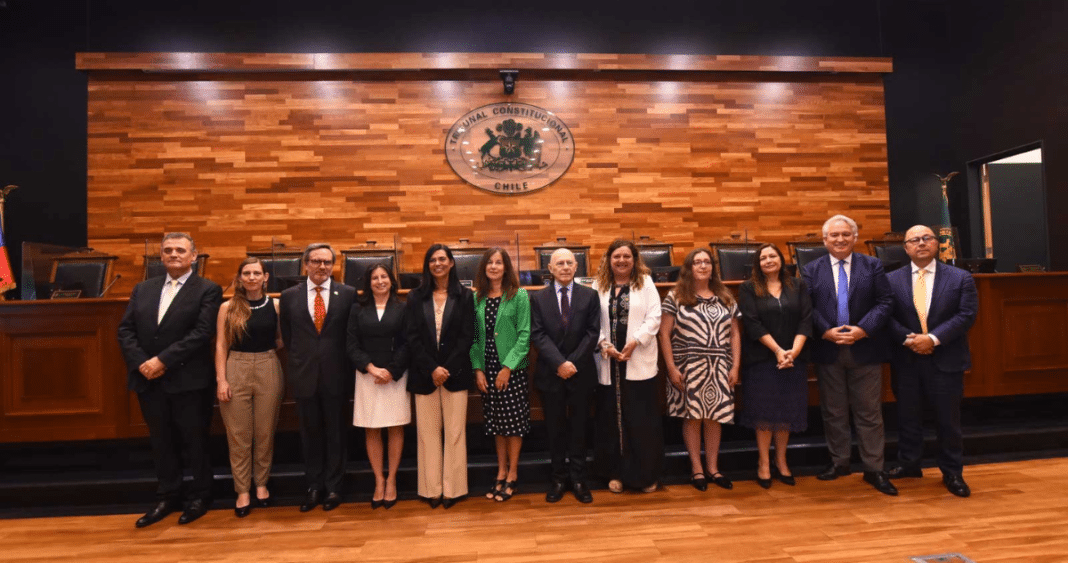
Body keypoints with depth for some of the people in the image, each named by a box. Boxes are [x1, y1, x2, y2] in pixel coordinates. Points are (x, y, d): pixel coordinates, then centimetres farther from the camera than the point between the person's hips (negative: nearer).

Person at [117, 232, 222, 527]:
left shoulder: (208, 290, -5)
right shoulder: (143, 289, 12)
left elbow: (202, 332, -15)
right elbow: (126, 329, 6)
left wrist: (163, 360, -18)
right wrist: (141, 363, -9)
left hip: (188, 381, -5)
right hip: (148, 380, 5)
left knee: (194, 441, 7)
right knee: (161, 441, 16)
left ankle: (199, 497, 24)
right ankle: (167, 497, 31)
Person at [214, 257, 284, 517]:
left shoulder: (275, 306, 1)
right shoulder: (228, 308, 1)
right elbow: (221, 346, 1)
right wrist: (221, 380, -5)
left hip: (268, 370, 1)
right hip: (236, 370, 0)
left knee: (265, 432, 10)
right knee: (238, 435, 6)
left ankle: (261, 484, 28)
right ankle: (242, 491, 20)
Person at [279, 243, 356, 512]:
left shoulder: (348, 294, -2)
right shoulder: (289, 296, 3)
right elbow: (287, 336, 11)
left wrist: (342, 362, 0)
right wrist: (301, 358, 7)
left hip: (336, 375, -1)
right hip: (304, 375, 2)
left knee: (335, 432, 9)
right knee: (310, 433, 12)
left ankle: (333, 487, 23)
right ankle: (314, 486, 26)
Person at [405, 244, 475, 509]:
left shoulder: (464, 296, 3)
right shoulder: (416, 296, 6)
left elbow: (467, 337, -2)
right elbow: (413, 337, 0)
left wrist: (448, 369, -11)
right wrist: (432, 368, -10)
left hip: (455, 373, -1)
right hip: (424, 373, 1)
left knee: (454, 431, 3)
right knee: (428, 432, 7)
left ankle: (453, 488, 15)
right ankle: (431, 489, 18)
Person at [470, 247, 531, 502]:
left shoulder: (519, 295, -4)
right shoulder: (476, 298, 6)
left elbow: (524, 335, -9)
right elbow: (474, 337, 6)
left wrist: (508, 366, -14)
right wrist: (478, 368, -3)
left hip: (512, 369, -3)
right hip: (487, 370, 3)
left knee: (514, 421, 4)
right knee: (496, 423, 12)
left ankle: (512, 475, 19)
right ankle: (501, 473, 26)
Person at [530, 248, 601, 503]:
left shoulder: (589, 295, 3)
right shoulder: (538, 298, 3)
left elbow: (592, 332, -3)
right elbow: (538, 335, -5)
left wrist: (573, 362, -12)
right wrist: (559, 363, -16)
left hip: (581, 373, 0)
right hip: (551, 374, 0)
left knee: (579, 427, 10)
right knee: (555, 428, 9)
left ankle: (578, 479, 23)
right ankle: (558, 478, 24)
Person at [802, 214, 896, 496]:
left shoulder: (872, 266, 5)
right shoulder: (811, 270, 5)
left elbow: (884, 303, -2)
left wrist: (862, 330, -14)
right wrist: (826, 332, -14)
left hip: (864, 349, 0)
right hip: (827, 351, 1)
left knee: (869, 412, 6)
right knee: (833, 411, 10)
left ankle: (874, 469, 17)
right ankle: (839, 462, 24)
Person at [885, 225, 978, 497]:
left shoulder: (960, 278, 1)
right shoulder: (892, 279, 2)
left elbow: (966, 314, -7)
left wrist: (933, 338, -17)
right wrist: (908, 339, -16)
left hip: (946, 360, -1)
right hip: (906, 360, 1)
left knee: (948, 419, 8)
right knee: (908, 416, 11)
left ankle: (952, 473, 25)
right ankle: (908, 464, 27)